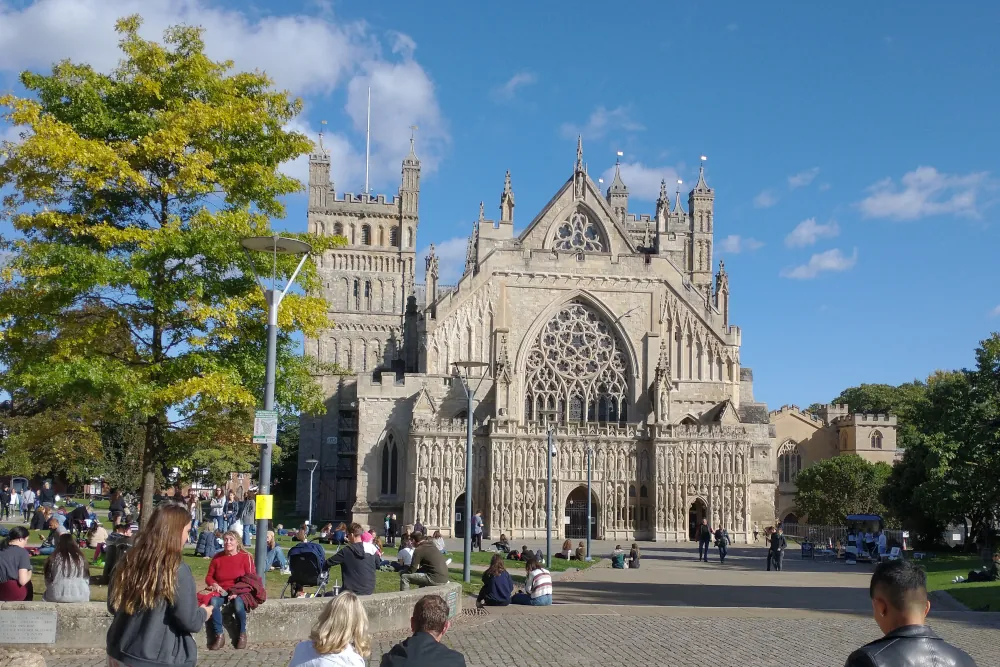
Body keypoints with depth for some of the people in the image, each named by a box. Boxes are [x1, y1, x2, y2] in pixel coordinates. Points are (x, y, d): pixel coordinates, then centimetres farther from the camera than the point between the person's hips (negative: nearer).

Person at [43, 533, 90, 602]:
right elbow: (87, 579, 8)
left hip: (58, 595, -1)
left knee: (46, 596, 24)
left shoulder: (54, 558, -3)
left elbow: (48, 579, 6)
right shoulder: (81, 558, 2)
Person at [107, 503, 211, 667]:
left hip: (120, 653, 6)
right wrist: (203, 613, 6)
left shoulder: (129, 560, -1)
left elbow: (113, 606, 10)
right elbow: (190, 622, -14)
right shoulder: (177, 570, -17)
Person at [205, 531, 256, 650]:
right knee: (213, 602, -32)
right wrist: (214, 584, -11)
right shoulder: (217, 557, 6)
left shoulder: (246, 557, -2)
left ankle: (242, 634, -11)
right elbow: (209, 577, 12)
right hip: (221, 591, 2)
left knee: (238, 604, -36)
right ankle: (219, 635, -20)